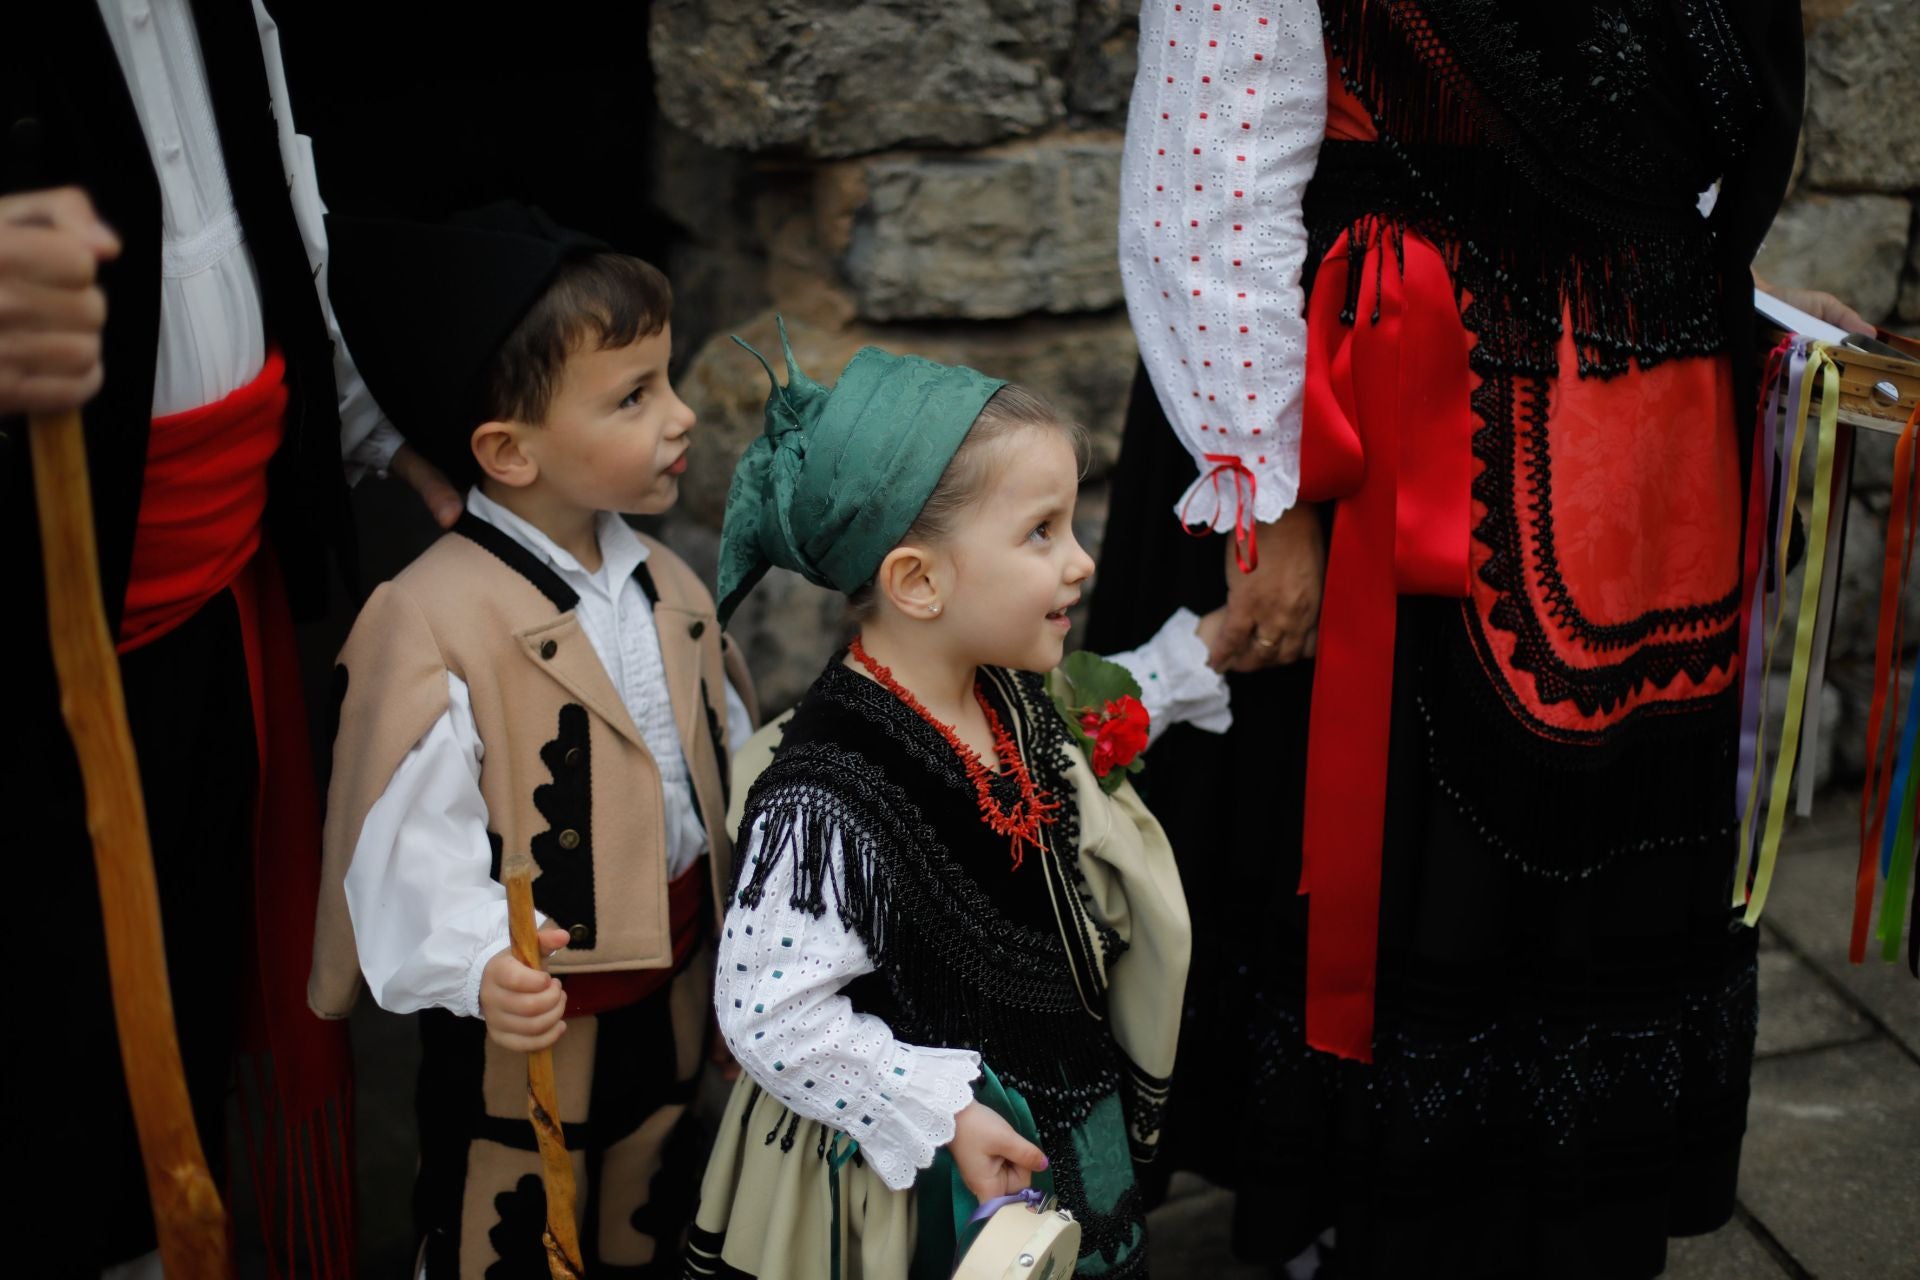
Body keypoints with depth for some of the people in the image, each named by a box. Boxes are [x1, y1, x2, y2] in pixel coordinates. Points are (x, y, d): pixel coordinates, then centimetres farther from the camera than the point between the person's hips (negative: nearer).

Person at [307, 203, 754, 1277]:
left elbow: (728, 768, 10)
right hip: (528, 1018, -6)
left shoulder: (666, 588, 2)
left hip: (674, 981, 6)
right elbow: (412, 838, -26)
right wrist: (479, 968, -40)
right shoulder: (431, 622, -22)